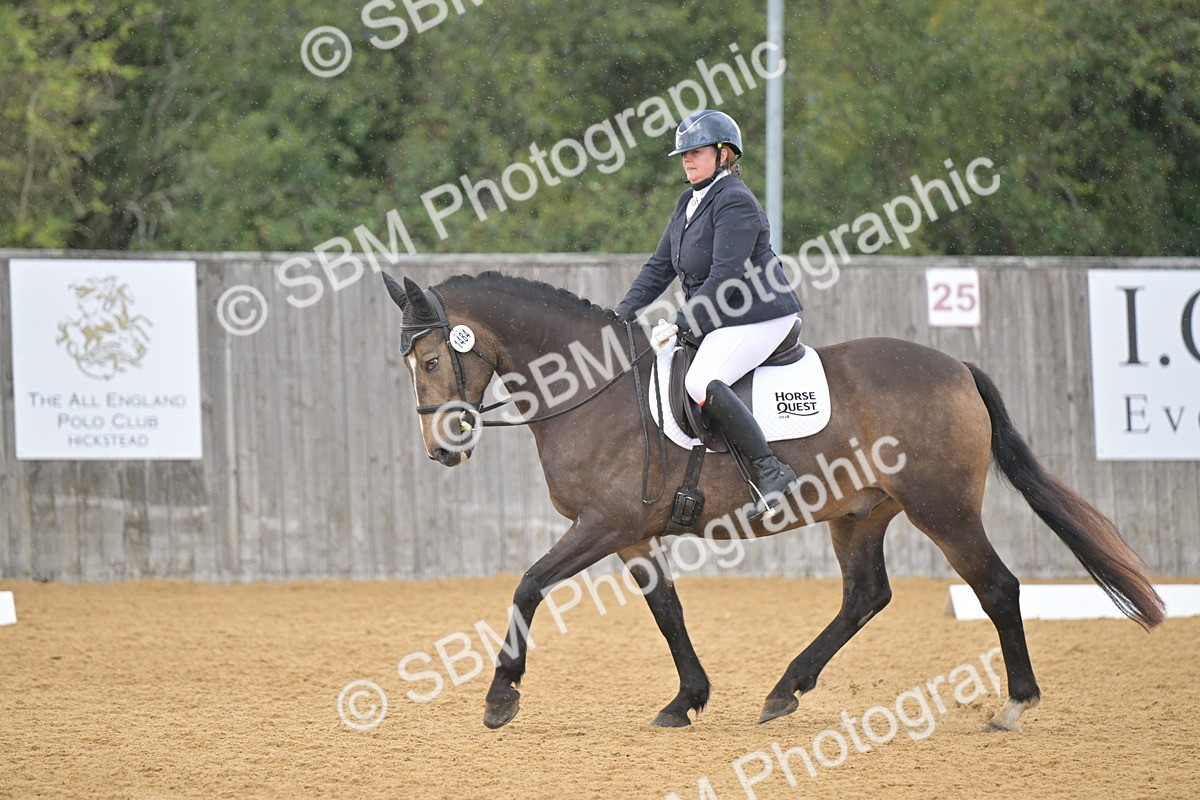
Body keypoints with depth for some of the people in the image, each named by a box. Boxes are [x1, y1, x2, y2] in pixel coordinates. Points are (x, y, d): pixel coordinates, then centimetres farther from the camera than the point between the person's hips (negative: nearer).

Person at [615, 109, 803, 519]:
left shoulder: (734, 202, -15)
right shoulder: (689, 203, 15)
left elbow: (725, 277, -22)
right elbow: (660, 266, 16)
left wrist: (679, 324, -23)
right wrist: (622, 314, 4)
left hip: (757, 317, -11)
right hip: (717, 319, 11)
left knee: (702, 384, -30)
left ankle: (769, 470, -25)